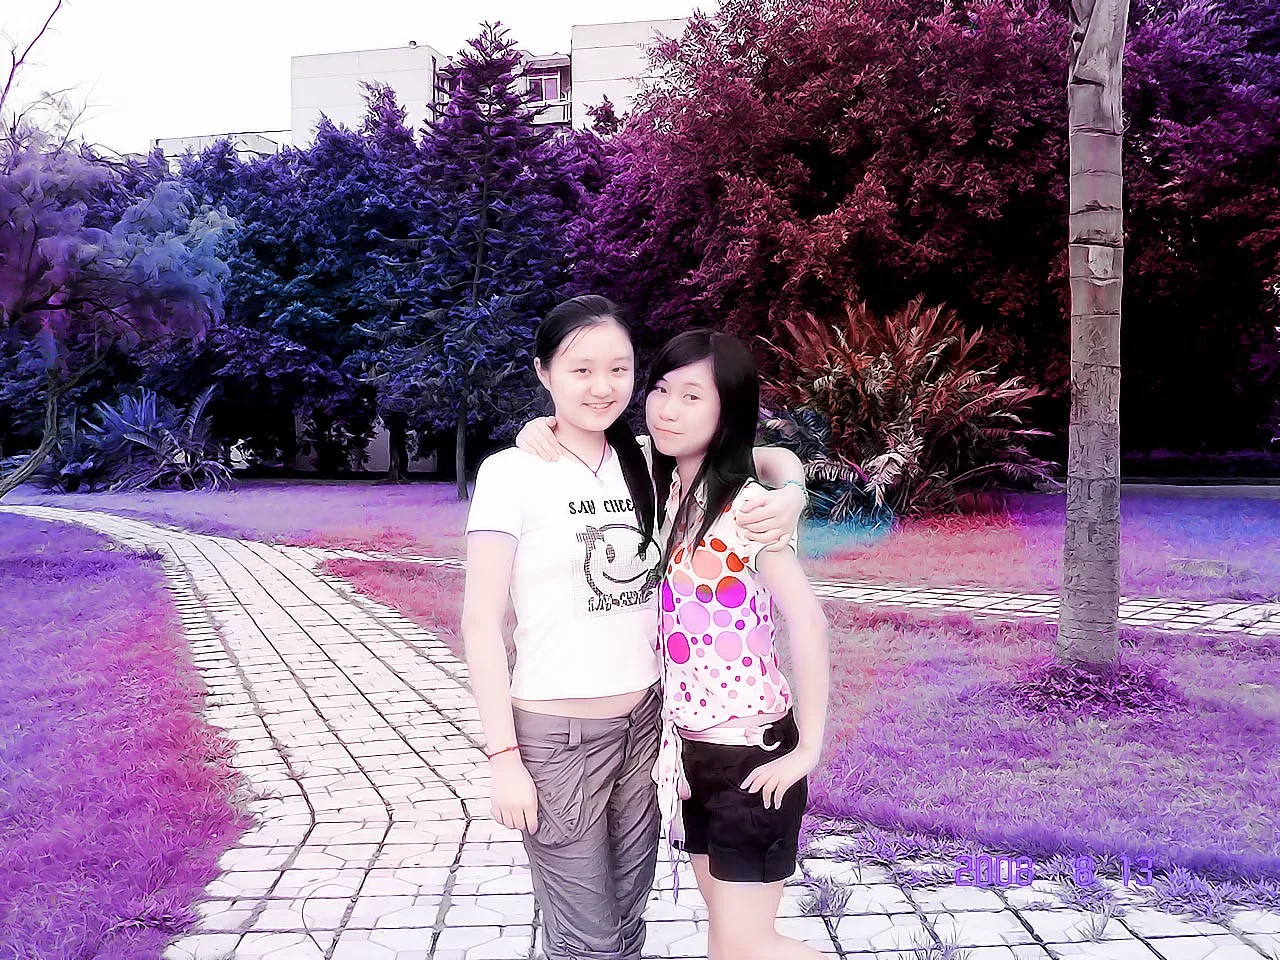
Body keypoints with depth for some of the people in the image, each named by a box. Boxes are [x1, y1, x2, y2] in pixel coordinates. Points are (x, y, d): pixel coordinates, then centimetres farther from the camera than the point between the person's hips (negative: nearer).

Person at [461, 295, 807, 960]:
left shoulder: (648, 462, 3)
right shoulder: (512, 472, -11)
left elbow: (771, 457, 10)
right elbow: (481, 621, -11)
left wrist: (790, 493, -14)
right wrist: (504, 756, -13)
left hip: (646, 722, 5)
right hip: (556, 735, -4)